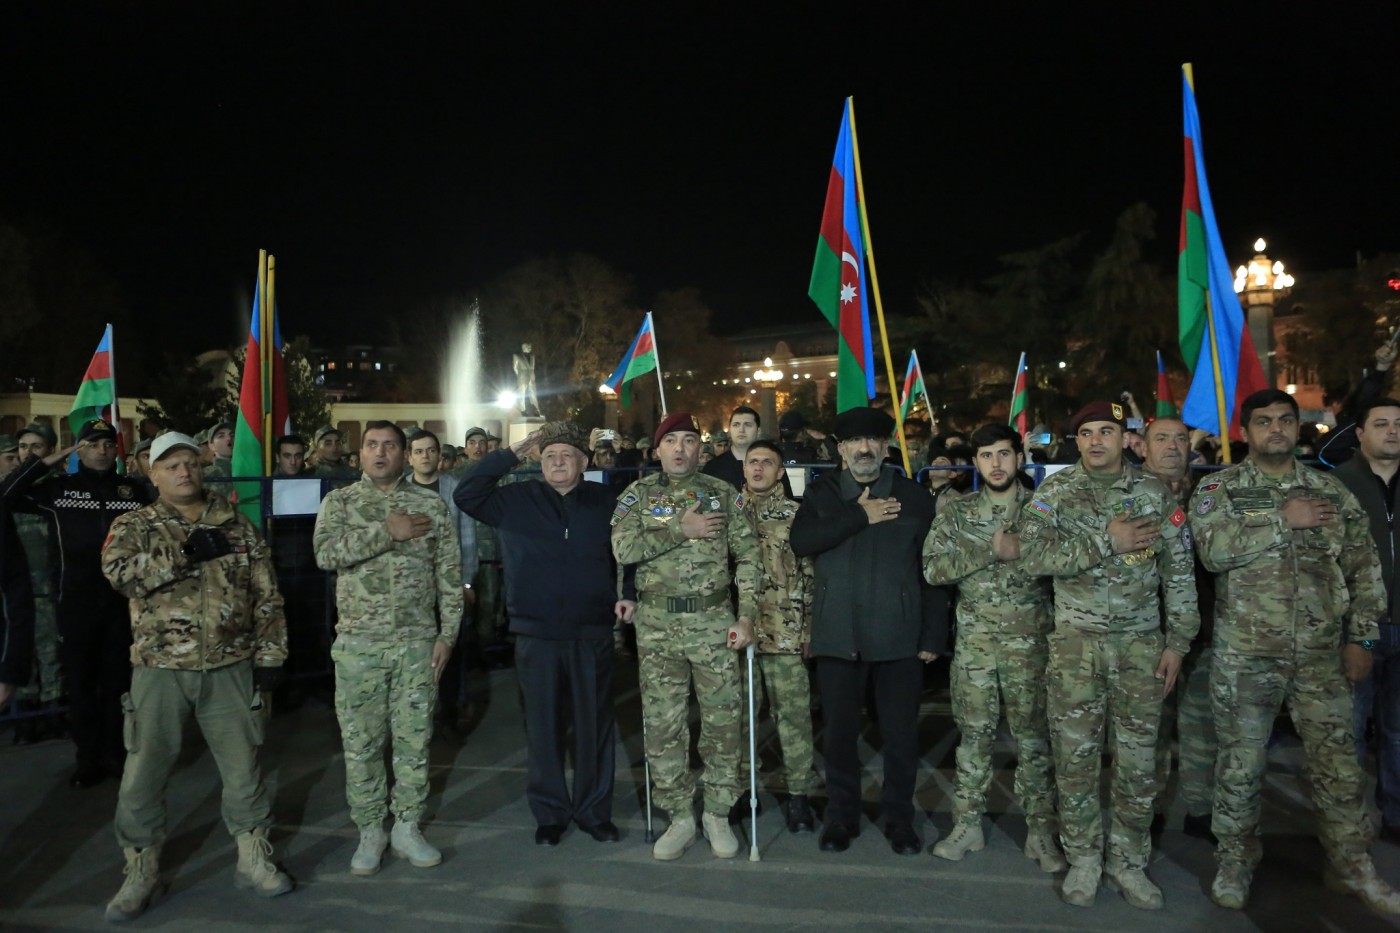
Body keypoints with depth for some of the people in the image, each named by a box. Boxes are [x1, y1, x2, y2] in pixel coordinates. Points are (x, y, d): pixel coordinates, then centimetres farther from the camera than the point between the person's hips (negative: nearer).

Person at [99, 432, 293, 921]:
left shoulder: (237, 526, 6)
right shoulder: (134, 525, 2)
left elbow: (266, 596, 5)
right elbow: (118, 571, -20)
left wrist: (270, 654, 0)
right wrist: (186, 553, -21)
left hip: (230, 666, 1)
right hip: (160, 668, -1)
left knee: (243, 765, 9)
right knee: (144, 772, 7)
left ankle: (254, 858, 25)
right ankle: (141, 871, 26)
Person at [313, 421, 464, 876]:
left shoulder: (431, 505, 3)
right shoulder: (339, 502, 2)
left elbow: (449, 575, 3)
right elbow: (326, 552, -17)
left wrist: (447, 634, -2)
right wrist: (388, 532, -18)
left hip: (417, 642, 0)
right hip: (358, 643, 0)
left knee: (415, 739, 8)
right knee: (360, 743, 8)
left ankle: (408, 827, 24)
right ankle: (369, 831, 25)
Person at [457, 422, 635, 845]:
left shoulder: (605, 501, 4)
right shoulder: (517, 500, 3)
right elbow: (467, 496, -7)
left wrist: (627, 594, -2)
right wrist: (511, 453, -8)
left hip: (593, 633, 0)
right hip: (536, 635, 0)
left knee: (595, 724, 9)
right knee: (544, 726, 9)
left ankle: (594, 810, 24)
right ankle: (549, 812, 24)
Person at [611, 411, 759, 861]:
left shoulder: (723, 493, 5)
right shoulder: (639, 494, 4)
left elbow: (748, 555, 2)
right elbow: (623, 547, -11)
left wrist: (746, 616, -6)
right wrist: (681, 529, -15)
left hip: (713, 621, 0)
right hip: (657, 625, 0)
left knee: (722, 721, 5)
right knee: (662, 725, 6)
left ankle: (718, 813, 23)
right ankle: (679, 817, 22)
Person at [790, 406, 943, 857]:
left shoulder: (913, 496, 4)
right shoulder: (822, 493, 7)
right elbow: (801, 541, -11)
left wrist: (933, 635, -2)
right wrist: (859, 516, -13)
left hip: (899, 635, -1)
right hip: (838, 635, 1)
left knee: (901, 735, 8)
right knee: (840, 732, 10)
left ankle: (900, 819, 27)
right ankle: (841, 816, 28)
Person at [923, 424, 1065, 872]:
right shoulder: (956, 511, 5)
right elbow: (933, 568, -6)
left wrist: (1024, 551, -16)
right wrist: (992, 551, -13)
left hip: (1031, 640, -1)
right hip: (974, 640, 1)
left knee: (1034, 737, 5)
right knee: (974, 733, 9)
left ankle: (1041, 833, 17)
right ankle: (967, 825, 21)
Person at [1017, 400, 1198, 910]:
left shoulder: (1154, 493, 4)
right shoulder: (1054, 492, -1)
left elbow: (1179, 571, 5)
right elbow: (1034, 555, -14)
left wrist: (1178, 641, 1)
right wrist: (1107, 542, -19)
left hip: (1141, 643, 1)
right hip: (1076, 642, -1)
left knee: (1138, 759, 7)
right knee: (1075, 756, 5)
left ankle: (1128, 860, 24)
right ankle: (1083, 858, 21)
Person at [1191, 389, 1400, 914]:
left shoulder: (1331, 491, 7)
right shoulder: (1219, 488, -2)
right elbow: (1212, 550, -19)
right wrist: (1283, 520, -19)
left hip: (1322, 656, 3)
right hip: (1245, 655, -2)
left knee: (1338, 762, 10)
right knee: (1241, 763, 7)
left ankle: (1351, 866, 28)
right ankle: (1235, 859, 24)